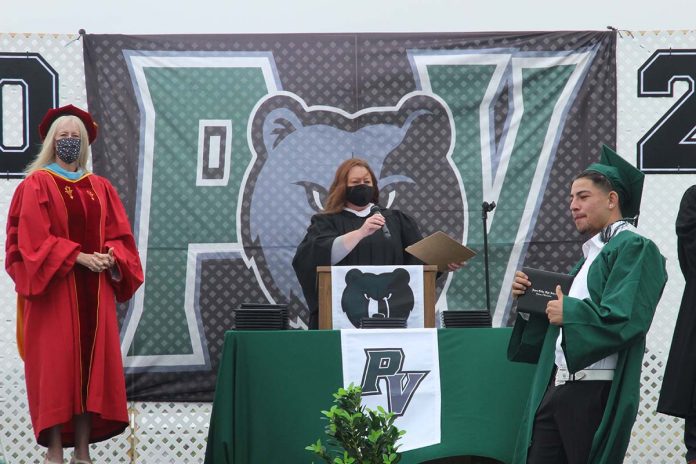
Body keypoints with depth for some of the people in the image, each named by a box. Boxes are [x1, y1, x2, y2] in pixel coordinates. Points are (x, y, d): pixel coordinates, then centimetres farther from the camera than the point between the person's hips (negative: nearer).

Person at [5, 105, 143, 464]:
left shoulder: (101, 188, 15)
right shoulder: (36, 185, 0)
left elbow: (119, 235, 10)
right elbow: (34, 237, -11)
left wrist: (110, 258, -11)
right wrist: (78, 257, -18)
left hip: (94, 289, 5)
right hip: (54, 288, -5)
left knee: (92, 363, 1)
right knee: (55, 363, -7)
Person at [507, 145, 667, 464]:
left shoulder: (634, 249, -7)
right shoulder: (591, 252, 20)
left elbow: (623, 320, -20)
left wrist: (569, 312, -8)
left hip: (594, 393, -8)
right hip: (556, 387, 8)